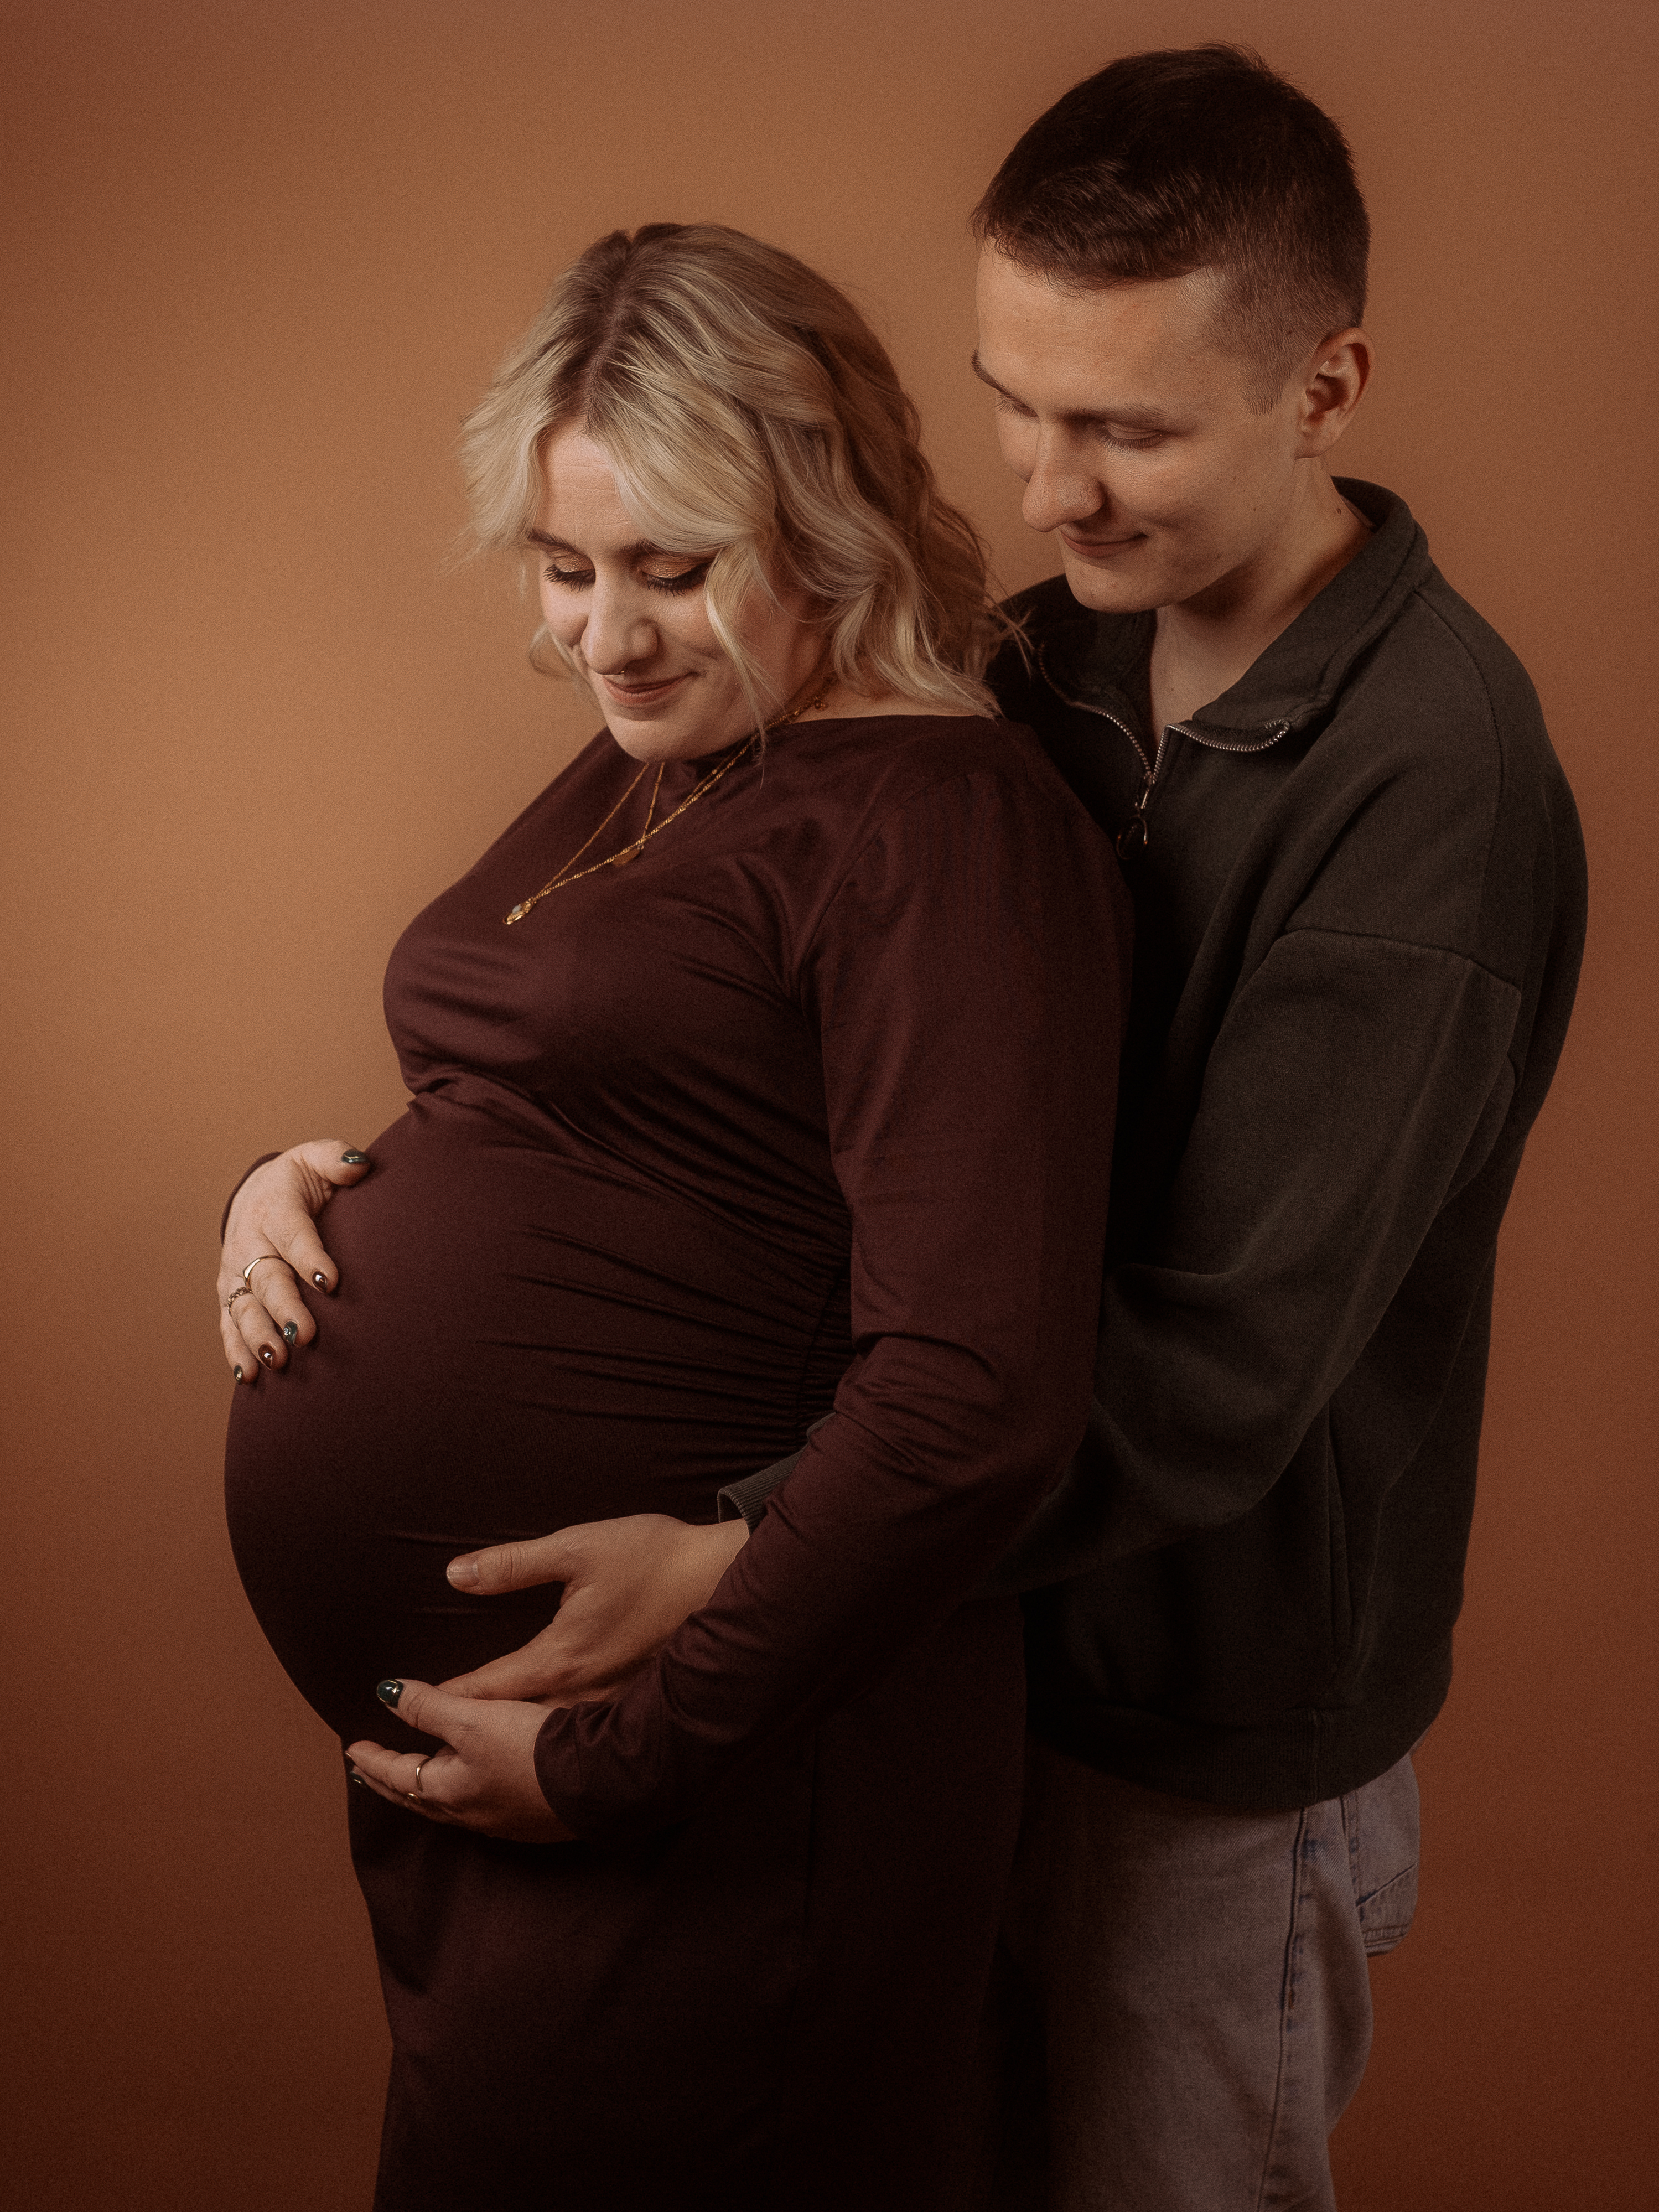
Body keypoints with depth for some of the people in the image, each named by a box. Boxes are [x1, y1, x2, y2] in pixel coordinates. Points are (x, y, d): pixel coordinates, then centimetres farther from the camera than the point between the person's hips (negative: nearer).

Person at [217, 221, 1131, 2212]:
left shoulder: (940, 828, -18)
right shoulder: (643, 770, 10)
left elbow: (976, 1399, -26)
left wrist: (626, 1757, -20)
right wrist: (294, 1186, 2)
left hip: (684, 1815, -8)